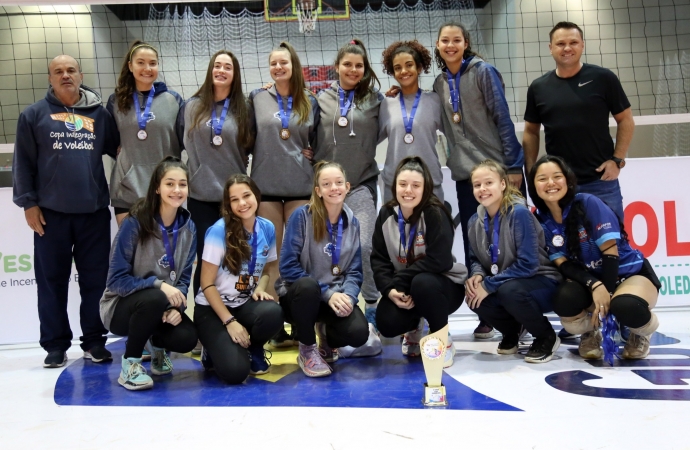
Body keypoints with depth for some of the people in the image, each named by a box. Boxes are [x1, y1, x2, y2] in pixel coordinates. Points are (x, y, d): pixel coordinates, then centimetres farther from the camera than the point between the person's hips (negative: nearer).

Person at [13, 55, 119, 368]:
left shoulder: (101, 114, 10)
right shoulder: (35, 114, 5)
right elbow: (23, 162, 3)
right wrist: (28, 202, -3)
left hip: (94, 211, 1)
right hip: (51, 212, -1)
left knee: (96, 280, 5)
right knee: (52, 281, 6)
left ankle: (94, 341, 17)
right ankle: (56, 344, 17)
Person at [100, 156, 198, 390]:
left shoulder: (188, 227, -5)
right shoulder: (135, 223, -20)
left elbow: (184, 276, -1)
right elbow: (116, 279, -18)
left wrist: (177, 306, -19)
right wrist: (158, 284, -30)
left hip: (163, 306, 4)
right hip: (122, 304, -4)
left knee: (187, 338, -23)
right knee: (155, 298, -37)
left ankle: (158, 346, 16)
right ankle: (130, 364, -11)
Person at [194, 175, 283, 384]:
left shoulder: (267, 228, -2)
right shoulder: (219, 230, -17)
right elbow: (207, 284, -14)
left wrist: (260, 288, -9)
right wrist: (229, 321, -18)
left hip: (245, 304, 5)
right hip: (212, 308, -4)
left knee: (273, 313, -32)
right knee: (235, 372, -25)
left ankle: (253, 350, 2)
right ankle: (216, 350, 12)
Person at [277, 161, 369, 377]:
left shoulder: (352, 222, 1)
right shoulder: (302, 215, -13)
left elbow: (354, 270, 2)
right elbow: (288, 267, -16)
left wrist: (348, 296, -20)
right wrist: (327, 294, -22)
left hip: (336, 297, 3)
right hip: (299, 294, -3)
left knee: (359, 334, -25)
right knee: (308, 285, -39)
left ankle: (326, 336, 14)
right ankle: (307, 350, -12)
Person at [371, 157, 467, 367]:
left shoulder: (435, 214, -19)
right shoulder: (386, 214, -3)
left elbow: (439, 260, -28)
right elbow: (379, 258, -4)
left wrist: (398, 282, -24)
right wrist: (390, 289, -21)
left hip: (444, 285, -4)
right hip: (404, 288, 4)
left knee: (422, 283, -38)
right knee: (386, 323, -21)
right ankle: (415, 328, 20)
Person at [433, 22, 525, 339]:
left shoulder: (483, 71, -3)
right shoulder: (440, 83, 11)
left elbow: (503, 119, -8)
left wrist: (513, 165, -13)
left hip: (499, 167, -5)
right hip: (465, 174, 5)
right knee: (473, 248, 6)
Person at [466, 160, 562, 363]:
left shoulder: (519, 213, -22)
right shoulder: (475, 221, -2)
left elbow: (528, 264, -25)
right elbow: (475, 259, 9)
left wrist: (489, 285, -25)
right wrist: (477, 275, -15)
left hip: (542, 282, -5)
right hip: (507, 284, 6)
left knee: (508, 291, -36)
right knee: (473, 296, -22)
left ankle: (547, 337, -5)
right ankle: (511, 332, 10)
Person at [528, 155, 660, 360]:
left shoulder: (589, 203, -19)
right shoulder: (541, 221, -7)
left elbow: (610, 251, -18)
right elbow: (563, 264, -8)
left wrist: (607, 294, -22)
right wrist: (595, 286, -25)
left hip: (630, 273, -3)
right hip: (589, 279, 3)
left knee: (625, 307, -36)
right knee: (564, 300, -31)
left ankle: (640, 333, 4)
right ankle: (590, 333, 6)